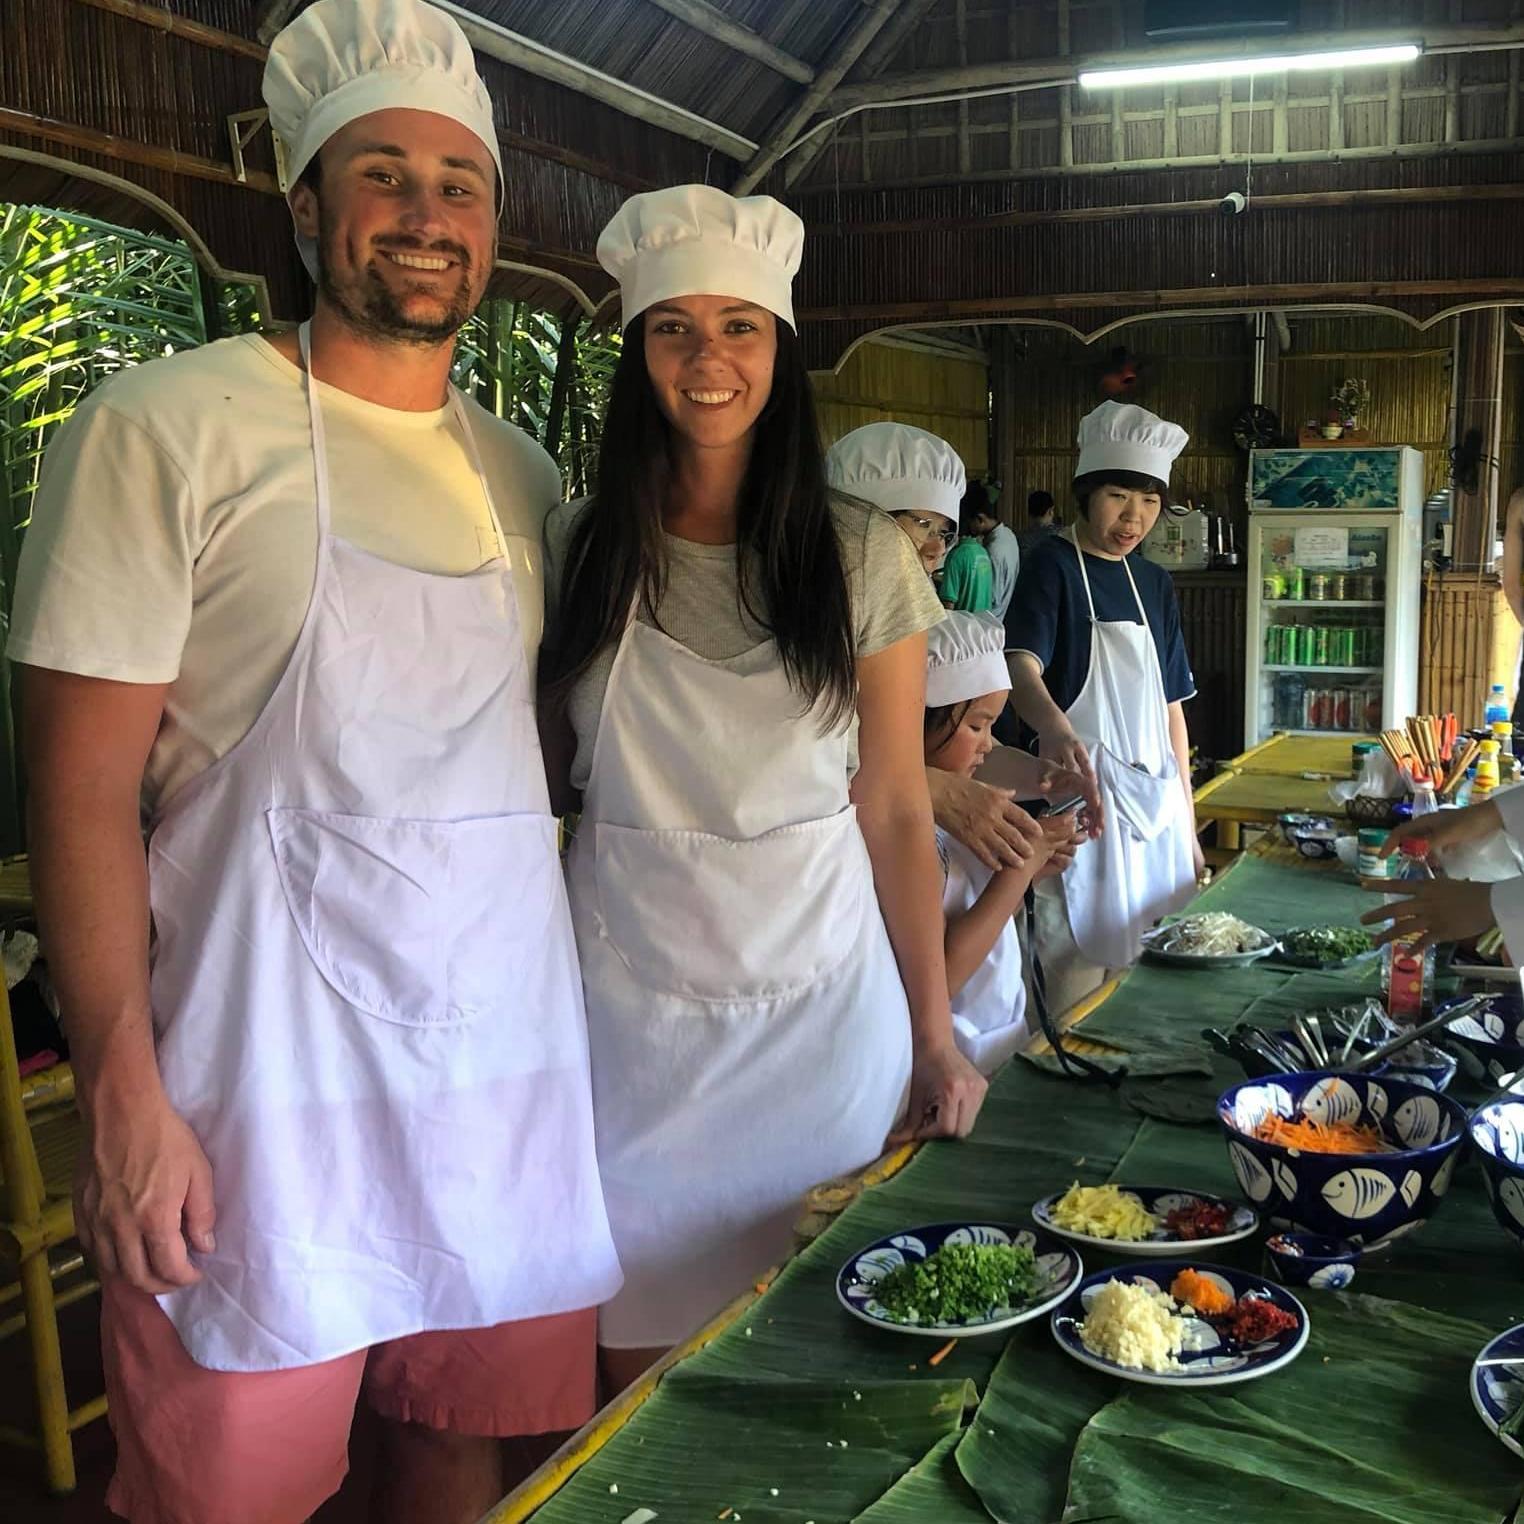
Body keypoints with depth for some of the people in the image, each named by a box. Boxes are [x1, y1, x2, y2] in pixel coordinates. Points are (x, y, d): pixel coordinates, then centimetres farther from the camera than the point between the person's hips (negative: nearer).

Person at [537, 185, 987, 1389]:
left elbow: (895, 811, -2)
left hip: (818, 995, 0)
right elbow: (537, 779, 7)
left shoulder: (863, 557, -2)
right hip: (632, 1002, 1)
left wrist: (936, 1039, -5)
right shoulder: (576, 547, 1)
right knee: (638, 1354, 8)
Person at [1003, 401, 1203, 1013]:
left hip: (1156, 802, 7)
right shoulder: (1053, 565, -6)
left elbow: (1169, 705, 17)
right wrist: (1054, 726, -45)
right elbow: (1021, 665, -23)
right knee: (1081, 974, -6)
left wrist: (1188, 823, 14)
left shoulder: (1154, 584, 14)